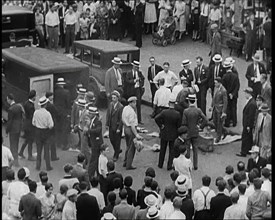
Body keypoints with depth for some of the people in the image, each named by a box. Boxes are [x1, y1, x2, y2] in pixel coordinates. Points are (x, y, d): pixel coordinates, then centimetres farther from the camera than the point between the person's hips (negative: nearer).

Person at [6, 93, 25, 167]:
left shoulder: (10, 109, -24)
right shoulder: (19, 105, -2)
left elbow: (9, 121, -19)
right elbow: (22, 116, 6)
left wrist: (7, 131, -7)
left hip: (13, 129, -8)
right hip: (19, 127, 8)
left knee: (13, 145, 3)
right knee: (16, 144, 21)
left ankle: (16, 162, 3)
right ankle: (15, 158, 34)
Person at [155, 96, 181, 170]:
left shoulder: (164, 112, -16)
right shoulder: (177, 114, -16)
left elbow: (156, 118, -24)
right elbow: (178, 125, -9)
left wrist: (160, 126, -11)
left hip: (164, 133, 1)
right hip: (173, 134, -1)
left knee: (162, 149, 17)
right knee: (171, 150, 11)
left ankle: (160, 164, 27)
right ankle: (169, 166, 12)